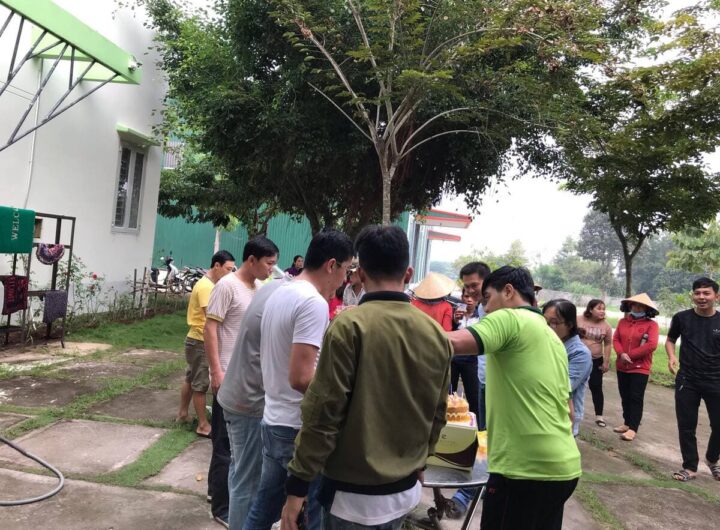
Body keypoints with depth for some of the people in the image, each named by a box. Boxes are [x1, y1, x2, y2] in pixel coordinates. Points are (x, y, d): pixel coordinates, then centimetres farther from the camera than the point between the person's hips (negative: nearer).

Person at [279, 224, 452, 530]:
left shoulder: (350, 326, -18)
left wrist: (298, 486, -9)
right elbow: (437, 416, 7)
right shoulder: (437, 335, -2)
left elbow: (323, 413, -18)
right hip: (406, 491, 5)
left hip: (354, 494, -5)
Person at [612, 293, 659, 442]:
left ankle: (633, 429, -1)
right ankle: (627, 423, 26)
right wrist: (621, 354, -16)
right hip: (622, 366, 5)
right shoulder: (623, 322, 7)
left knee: (636, 398, -4)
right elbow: (616, 339, 4)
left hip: (640, 368, -5)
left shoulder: (651, 324, -7)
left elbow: (651, 345, -17)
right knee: (625, 397, 13)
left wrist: (630, 355, -15)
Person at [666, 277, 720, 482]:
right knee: (686, 426, 6)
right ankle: (690, 467, 23)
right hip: (687, 381, 0)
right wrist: (671, 356, -8)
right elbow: (670, 340, 12)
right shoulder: (682, 318, -3)